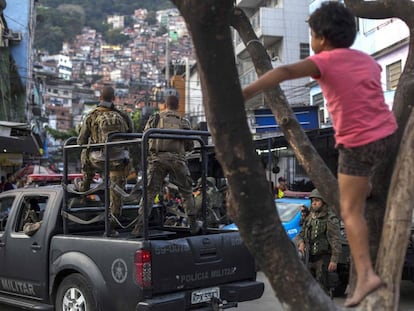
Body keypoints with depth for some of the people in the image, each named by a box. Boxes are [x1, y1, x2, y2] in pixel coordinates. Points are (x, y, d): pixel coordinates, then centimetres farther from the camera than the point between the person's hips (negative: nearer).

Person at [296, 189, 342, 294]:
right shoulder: (309, 218, 14)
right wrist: (301, 243, -5)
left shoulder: (330, 219, -9)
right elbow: (301, 235, 18)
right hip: (310, 258, 8)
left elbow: (336, 241, -15)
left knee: (321, 288, -9)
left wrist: (334, 260, -22)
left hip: (323, 258, -7)